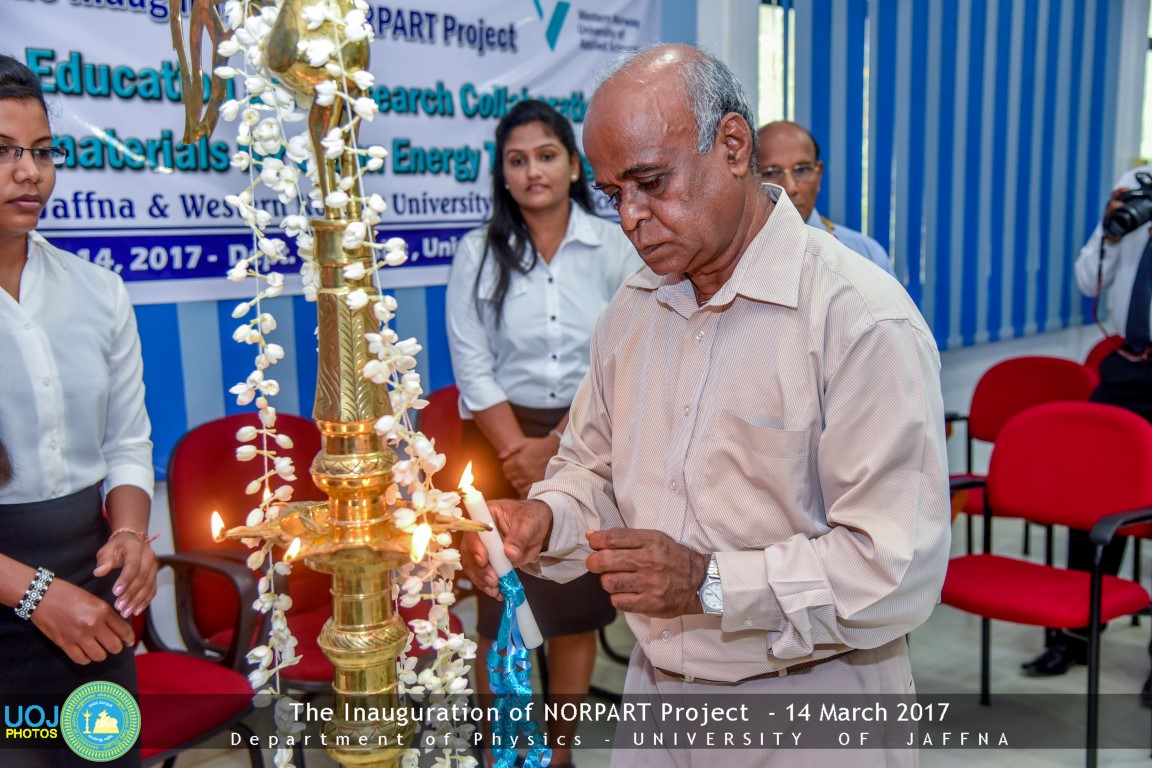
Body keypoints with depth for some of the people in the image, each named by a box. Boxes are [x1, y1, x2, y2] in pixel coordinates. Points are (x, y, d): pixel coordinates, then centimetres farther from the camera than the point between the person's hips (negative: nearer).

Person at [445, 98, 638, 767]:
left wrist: (553, 448, -9)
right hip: (501, 442, 0)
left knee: (576, 606, 7)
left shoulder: (612, 249, -1)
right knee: (498, 607, 3)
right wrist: (519, 450, -10)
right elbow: (473, 368, -2)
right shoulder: (480, 254, 1)